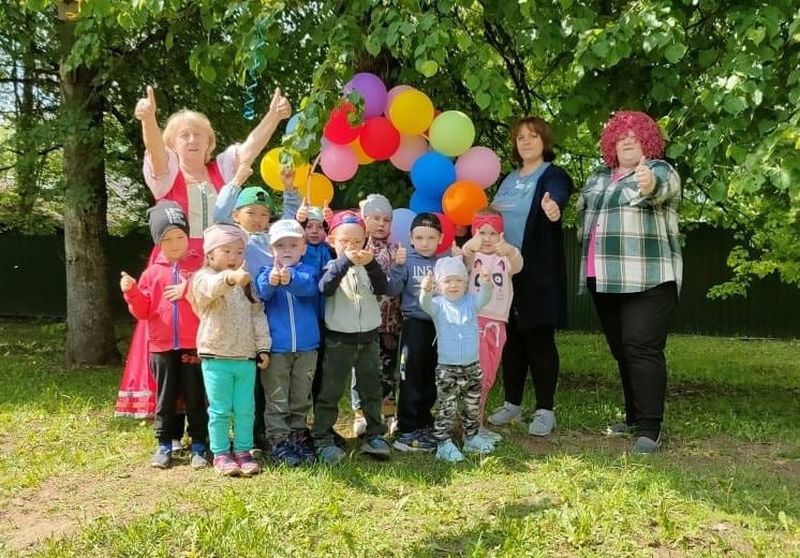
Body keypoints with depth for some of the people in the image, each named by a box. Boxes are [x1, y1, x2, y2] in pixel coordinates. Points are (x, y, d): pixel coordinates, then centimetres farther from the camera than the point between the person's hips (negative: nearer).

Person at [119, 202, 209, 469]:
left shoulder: (201, 266, 1)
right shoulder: (153, 272, 7)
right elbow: (142, 311, 6)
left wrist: (189, 290, -16)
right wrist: (131, 292, -11)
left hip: (194, 345, -2)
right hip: (162, 346, 2)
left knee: (196, 398, 6)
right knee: (165, 398, 10)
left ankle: (199, 446, 14)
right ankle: (164, 445, 20)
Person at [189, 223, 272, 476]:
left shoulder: (248, 283, 11)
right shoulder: (204, 278, -7)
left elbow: (258, 315, 13)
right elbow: (213, 287, -32)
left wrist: (263, 346, 7)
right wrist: (231, 278, -54)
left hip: (246, 357, 4)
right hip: (216, 357, -4)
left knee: (245, 409, 9)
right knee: (220, 410, 3)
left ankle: (243, 451, 21)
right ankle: (221, 454, 14)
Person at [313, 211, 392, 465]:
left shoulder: (367, 267, 6)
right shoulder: (332, 267, -3)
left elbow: (382, 288, -10)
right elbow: (325, 288, -25)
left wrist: (371, 264, -25)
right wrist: (345, 260, -35)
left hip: (368, 337, 4)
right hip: (338, 338, -4)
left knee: (371, 389, 12)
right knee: (330, 391, 0)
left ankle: (375, 436, 23)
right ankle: (323, 439, 6)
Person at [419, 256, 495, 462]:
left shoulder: (470, 301, 0)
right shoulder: (438, 305, -8)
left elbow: (484, 298, -18)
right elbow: (425, 305, -28)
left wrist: (486, 283, -40)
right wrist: (426, 291, -51)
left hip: (472, 366, 4)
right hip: (447, 368, -4)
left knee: (473, 407, 17)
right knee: (447, 409, -2)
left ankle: (471, 438, 33)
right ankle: (444, 443, 7)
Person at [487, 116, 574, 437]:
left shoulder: (554, 175, -4)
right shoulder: (509, 180, 16)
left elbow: (556, 198, -28)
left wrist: (553, 208, -49)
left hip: (538, 271, -6)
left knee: (538, 338, -3)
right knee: (511, 337, 10)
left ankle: (545, 410, 6)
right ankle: (512, 403, 22)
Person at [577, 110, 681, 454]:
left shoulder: (659, 171, -3)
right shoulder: (598, 178, 17)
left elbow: (661, 187, -26)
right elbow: (584, 216, 26)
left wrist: (650, 184, -49)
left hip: (647, 279, -7)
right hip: (604, 280, 7)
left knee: (643, 349, -12)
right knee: (621, 352, 12)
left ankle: (650, 429, -8)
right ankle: (634, 418, 24)